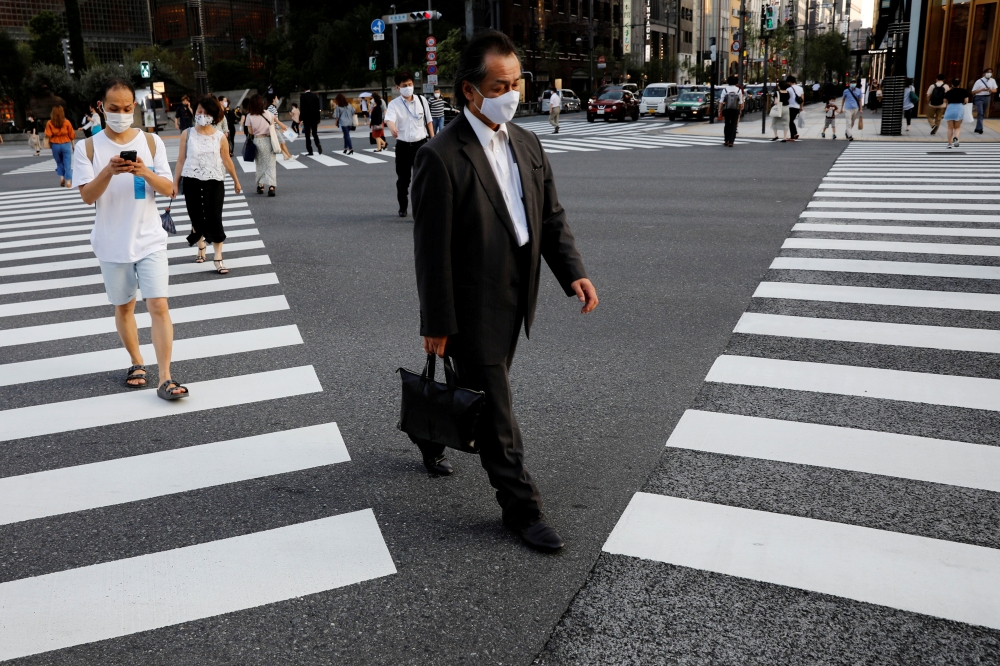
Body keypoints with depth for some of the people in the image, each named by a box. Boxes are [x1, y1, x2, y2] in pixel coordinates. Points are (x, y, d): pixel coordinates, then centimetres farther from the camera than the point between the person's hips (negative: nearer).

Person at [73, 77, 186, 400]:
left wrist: (146, 173, -24)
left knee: (159, 305, -8)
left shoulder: (151, 141, -2)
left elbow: (168, 190, -4)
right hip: (112, 245, 1)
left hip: (149, 240, -1)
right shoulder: (88, 148, -4)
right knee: (123, 307, 13)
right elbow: (87, 196, -12)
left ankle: (165, 378, -7)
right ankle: (137, 363, 33)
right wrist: (109, 171, -29)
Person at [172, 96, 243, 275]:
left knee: (215, 218, -6)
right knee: (197, 218, 11)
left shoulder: (220, 136, -2)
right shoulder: (187, 134, 0)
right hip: (192, 182, 1)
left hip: (214, 182, -1)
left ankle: (218, 258, -2)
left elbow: (227, 160, 9)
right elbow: (181, 160, 3)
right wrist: (175, 183, 1)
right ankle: (201, 249, 34)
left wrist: (236, 180, 16)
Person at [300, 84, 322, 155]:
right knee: (315, 133, 14)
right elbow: (318, 108, 4)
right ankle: (319, 149, -2)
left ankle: (310, 151, -2)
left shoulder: (302, 96, -6)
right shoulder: (315, 95, 3)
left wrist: (301, 119, -6)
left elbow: (302, 108, -9)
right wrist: (318, 119, 10)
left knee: (307, 135, 2)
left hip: (306, 118, -3)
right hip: (314, 117, 3)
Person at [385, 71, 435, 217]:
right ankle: (403, 207, 23)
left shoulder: (421, 100, 2)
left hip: (421, 144, 1)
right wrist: (393, 129, -49)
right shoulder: (394, 104, -6)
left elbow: (428, 121, 11)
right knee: (403, 179, 8)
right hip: (403, 146, -1)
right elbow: (389, 119, -26)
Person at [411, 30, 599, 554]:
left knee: (477, 388, 24)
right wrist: (436, 324, -14)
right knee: (496, 412, 2)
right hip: (472, 307, -7)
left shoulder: (527, 144, 6)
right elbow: (432, 250, -16)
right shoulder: (442, 157, -17)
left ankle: (432, 436, 51)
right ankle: (521, 508, 14)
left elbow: (551, 216, 9)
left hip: (515, 298, 8)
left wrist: (573, 273, -7)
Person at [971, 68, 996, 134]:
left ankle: (977, 128, 18)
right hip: (979, 98, -5)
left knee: (983, 114, 10)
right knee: (980, 113, -18)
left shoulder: (992, 81, 3)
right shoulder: (979, 81, -9)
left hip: (987, 98, 5)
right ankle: (980, 128, -21)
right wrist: (982, 89, -20)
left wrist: (991, 90, -15)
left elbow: (995, 90, 7)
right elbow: (973, 91, -8)